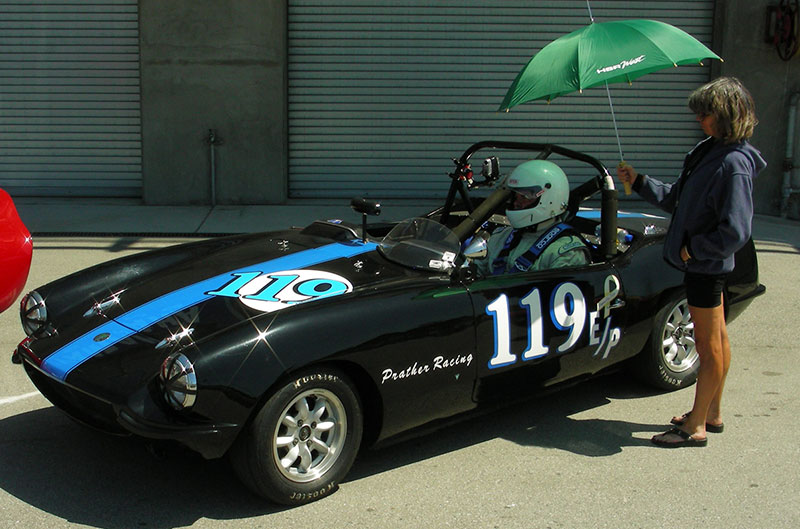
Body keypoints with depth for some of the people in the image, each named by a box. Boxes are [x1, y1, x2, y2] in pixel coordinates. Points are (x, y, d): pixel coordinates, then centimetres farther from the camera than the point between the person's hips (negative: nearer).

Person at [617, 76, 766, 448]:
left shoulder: (734, 165, -23)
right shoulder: (710, 151, 7)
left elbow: (735, 233, -27)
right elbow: (677, 199, 17)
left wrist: (693, 249, -17)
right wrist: (638, 182, 12)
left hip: (706, 265, -10)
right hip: (704, 263, 10)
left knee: (709, 347, 1)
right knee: (716, 340, 19)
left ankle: (695, 428, 12)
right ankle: (711, 413, 33)